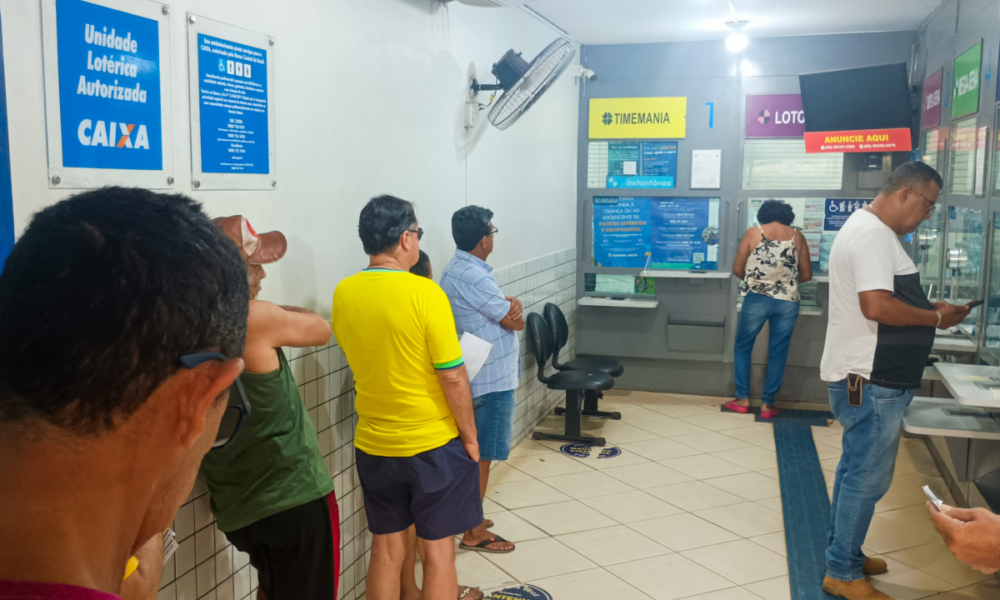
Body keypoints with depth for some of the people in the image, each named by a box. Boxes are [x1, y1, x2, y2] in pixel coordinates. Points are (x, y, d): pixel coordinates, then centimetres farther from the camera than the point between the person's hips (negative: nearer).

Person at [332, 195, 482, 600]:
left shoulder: (343, 294, -2)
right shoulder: (424, 293, -19)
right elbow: (452, 377, -16)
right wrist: (470, 435, -4)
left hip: (373, 443, 5)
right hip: (433, 443, -5)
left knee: (386, 547, 16)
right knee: (437, 549, 10)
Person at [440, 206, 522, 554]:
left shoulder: (455, 270, 10)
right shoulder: (474, 277, -24)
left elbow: (506, 309, 12)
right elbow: (516, 322, -18)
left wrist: (509, 304, -7)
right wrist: (513, 311, 2)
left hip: (477, 377, 10)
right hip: (492, 381, -10)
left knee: (474, 453, 19)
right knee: (481, 457, 1)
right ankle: (474, 533, 12)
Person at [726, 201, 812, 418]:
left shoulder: (753, 233, 1)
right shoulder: (797, 236, 5)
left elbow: (737, 269, 2)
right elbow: (807, 275, 8)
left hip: (756, 299, -1)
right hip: (787, 302, 1)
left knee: (742, 347, 15)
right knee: (778, 353, 10)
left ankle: (742, 399, 15)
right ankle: (767, 404, 13)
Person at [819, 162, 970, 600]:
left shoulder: (870, 229, 16)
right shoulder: (873, 234, -18)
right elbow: (877, 306, -28)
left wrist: (928, 309, 11)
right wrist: (935, 318, -15)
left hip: (864, 377, 11)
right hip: (871, 381, -11)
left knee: (857, 470, 19)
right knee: (868, 477, -2)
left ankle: (844, 554, 32)